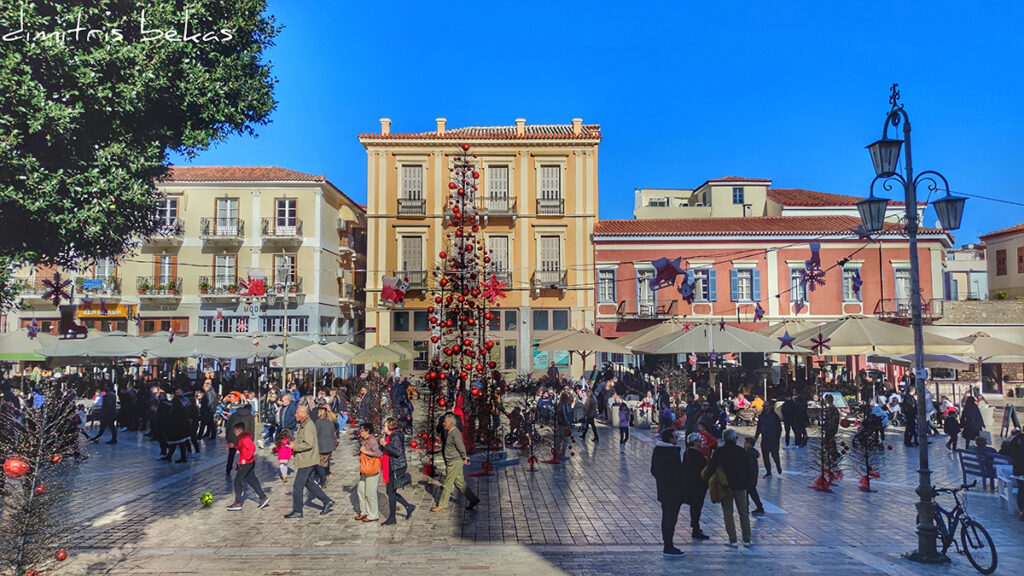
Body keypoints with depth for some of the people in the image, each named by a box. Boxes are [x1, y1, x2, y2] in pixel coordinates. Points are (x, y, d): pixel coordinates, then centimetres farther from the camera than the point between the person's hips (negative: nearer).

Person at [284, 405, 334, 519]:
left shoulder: (308, 426, -19)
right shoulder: (303, 425, 14)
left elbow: (309, 444, -26)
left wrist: (295, 446, -18)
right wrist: (295, 443, 10)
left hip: (307, 461, -10)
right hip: (306, 460, 10)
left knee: (298, 485, -2)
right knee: (309, 483, 17)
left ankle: (297, 511, 8)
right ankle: (327, 502, 21)